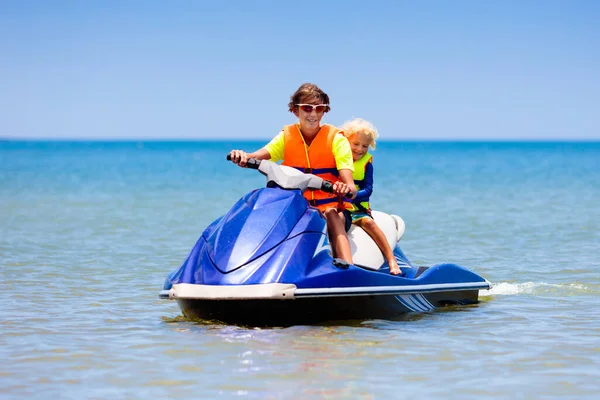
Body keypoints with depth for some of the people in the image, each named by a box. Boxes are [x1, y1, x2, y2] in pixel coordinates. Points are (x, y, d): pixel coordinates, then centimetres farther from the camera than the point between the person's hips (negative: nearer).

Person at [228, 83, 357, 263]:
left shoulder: (336, 138, -2)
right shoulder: (287, 135, 7)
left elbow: (350, 186, -13)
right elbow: (259, 156, -12)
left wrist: (347, 189, -40)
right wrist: (243, 157, -38)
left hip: (330, 205, -3)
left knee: (333, 216, -36)